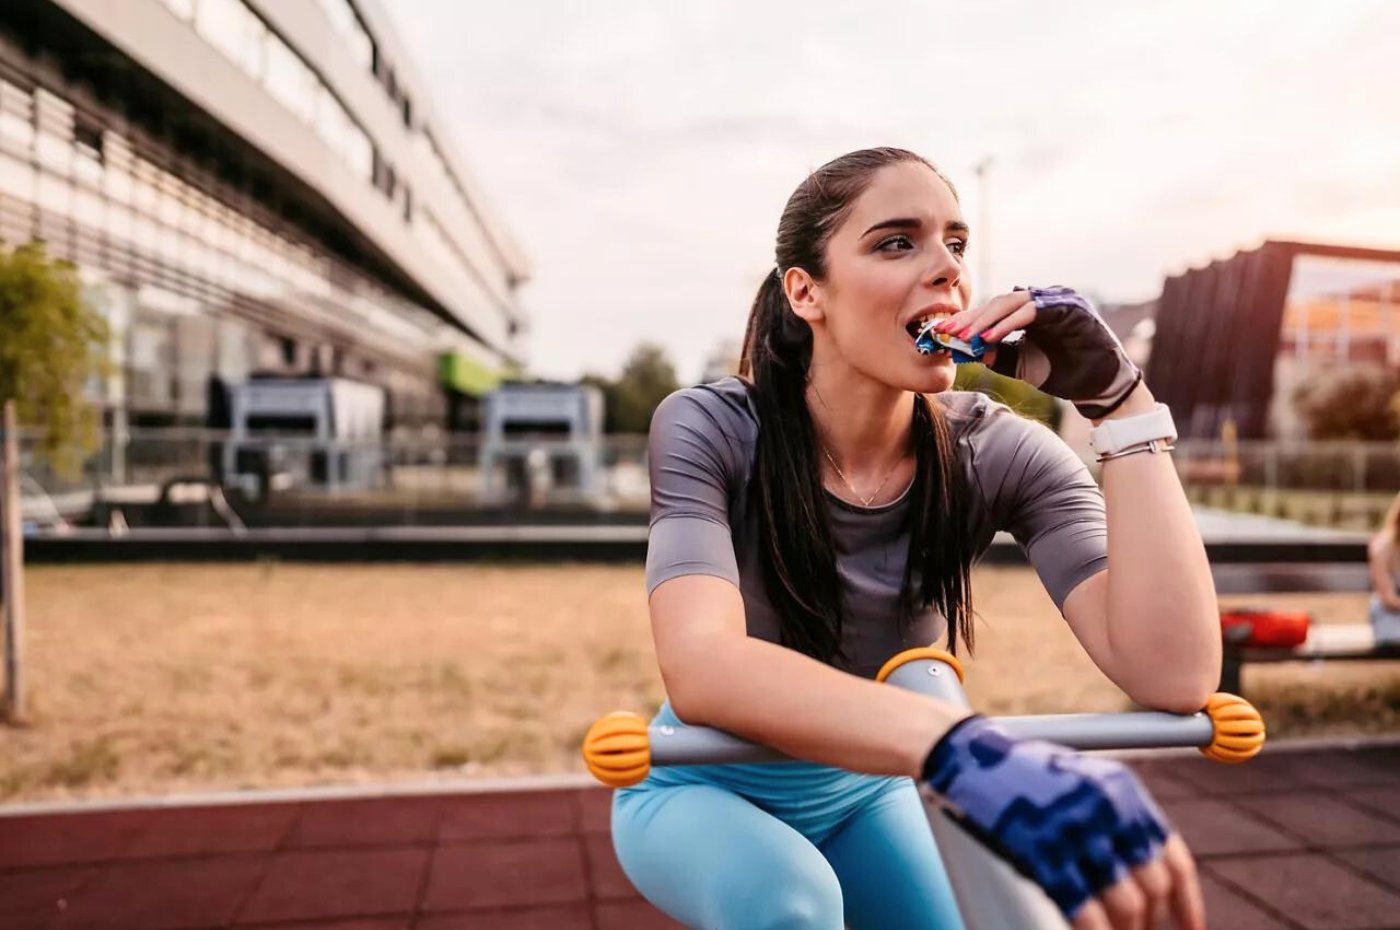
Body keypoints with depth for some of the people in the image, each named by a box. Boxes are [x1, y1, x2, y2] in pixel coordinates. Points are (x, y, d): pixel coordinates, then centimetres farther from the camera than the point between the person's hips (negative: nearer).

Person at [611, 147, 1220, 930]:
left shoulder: (997, 454, -19)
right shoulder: (709, 431, -26)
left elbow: (1173, 677, -30)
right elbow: (701, 668, -43)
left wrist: (1122, 401, -31)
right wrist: (971, 755, -56)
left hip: (862, 794, 4)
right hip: (704, 789, -3)